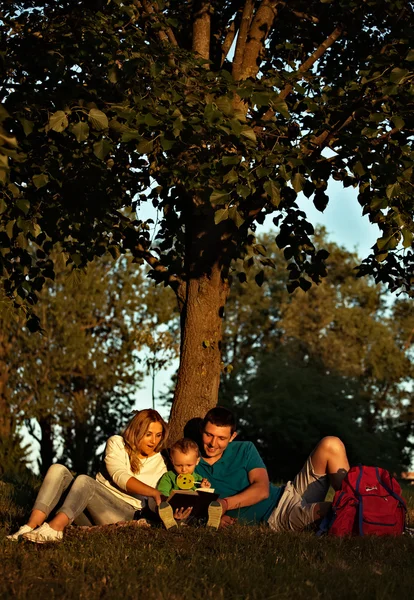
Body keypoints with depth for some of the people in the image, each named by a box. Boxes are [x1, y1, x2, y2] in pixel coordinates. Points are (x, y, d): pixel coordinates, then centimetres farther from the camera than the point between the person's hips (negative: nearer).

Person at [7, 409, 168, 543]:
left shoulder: (158, 463, 11)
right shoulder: (116, 444, 8)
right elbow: (119, 476, -10)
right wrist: (152, 492, -23)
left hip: (124, 514, -2)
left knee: (84, 480, -30)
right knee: (58, 470, -20)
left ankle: (54, 528, -53)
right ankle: (32, 526, -37)